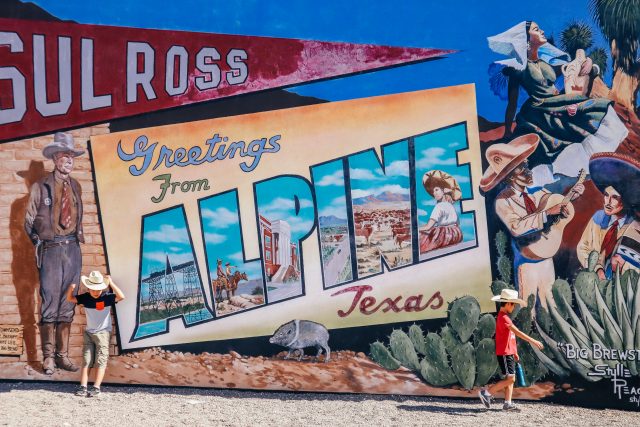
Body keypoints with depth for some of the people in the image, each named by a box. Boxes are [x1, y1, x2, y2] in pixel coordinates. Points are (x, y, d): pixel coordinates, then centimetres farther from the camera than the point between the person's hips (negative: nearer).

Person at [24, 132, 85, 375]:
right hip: (51, 250, -4)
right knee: (49, 305, -3)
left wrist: (76, 239, 8)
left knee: (67, 306, 7)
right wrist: (40, 244, 3)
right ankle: (48, 357, 4)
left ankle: (63, 355, 14)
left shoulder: (75, 187, 11)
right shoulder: (41, 187, -2)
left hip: (73, 249, 4)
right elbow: (29, 221, 3)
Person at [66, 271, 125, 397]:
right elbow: (70, 299, 7)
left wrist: (111, 283, -32)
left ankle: (96, 387, -8)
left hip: (103, 332, -4)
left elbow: (121, 297, -28)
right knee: (86, 360, 1)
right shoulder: (85, 297, -1)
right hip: (88, 333, 4)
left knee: (100, 361, -7)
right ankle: (83, 386, -1)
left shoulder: (106, 297, -13)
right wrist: (71, 288, -15)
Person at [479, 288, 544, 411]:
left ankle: (507, 403, 11)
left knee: (511, 379, 9)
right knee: (510, 379, -11)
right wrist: (533, 341, -30)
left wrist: (514, 352, 24)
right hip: (504, 353, -10)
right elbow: (517, 332, -27)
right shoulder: (503, 318, -17)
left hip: (509, 353, 10)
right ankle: (486, 392, -5)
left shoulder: (504, 317, 16)